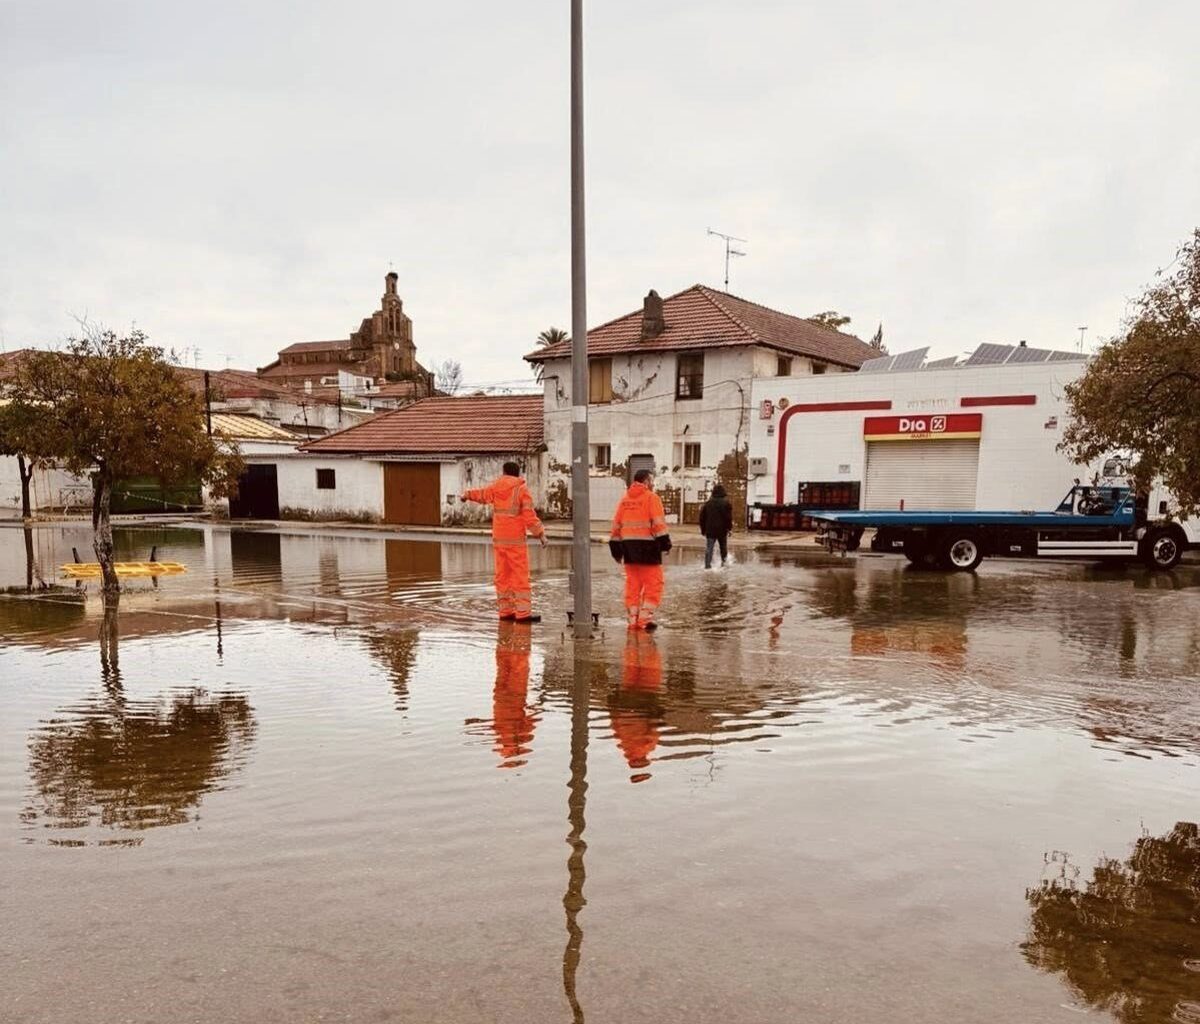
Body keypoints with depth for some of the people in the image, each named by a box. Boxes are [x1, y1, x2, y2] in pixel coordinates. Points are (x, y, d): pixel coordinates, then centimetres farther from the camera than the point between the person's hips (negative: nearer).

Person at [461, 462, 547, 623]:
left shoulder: (496, 487, 7)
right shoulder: (522, 490, -7)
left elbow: (481, 494, 22)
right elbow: (529, 516, -13)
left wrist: (467, 494, 41)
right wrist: (540, 534, -9)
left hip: (498, 539, 6)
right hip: (515, 540, -6)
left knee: (503, 575, 9)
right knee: (520, 576, -7)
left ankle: (505, 611, 11)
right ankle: (523, 613, -12)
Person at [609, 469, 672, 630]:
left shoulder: (625, 499, 14)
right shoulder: (651, 497, -5)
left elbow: (616, 524, 13)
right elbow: (658, 522, -14)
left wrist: (616, 546, 17)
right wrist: (664, 541, -12)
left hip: (628, 545, 6)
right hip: (647, 545, -6)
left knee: (632, 583, 11)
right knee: (653, 583, 1)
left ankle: (633, 619, 12)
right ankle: (645, 617, -4)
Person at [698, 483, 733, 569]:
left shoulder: (707, 503, 6)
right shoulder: (726, 503, -4)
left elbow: (702, 518, 9)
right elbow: (729, 517, -9)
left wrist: (703, 529, 16)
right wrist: (729, 528, -1)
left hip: (710, 530, 2)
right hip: (722, 530, -1)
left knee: (709, 548, -1)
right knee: (723, 547, 17)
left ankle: (707, 564, -10)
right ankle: (724, 561, 24)